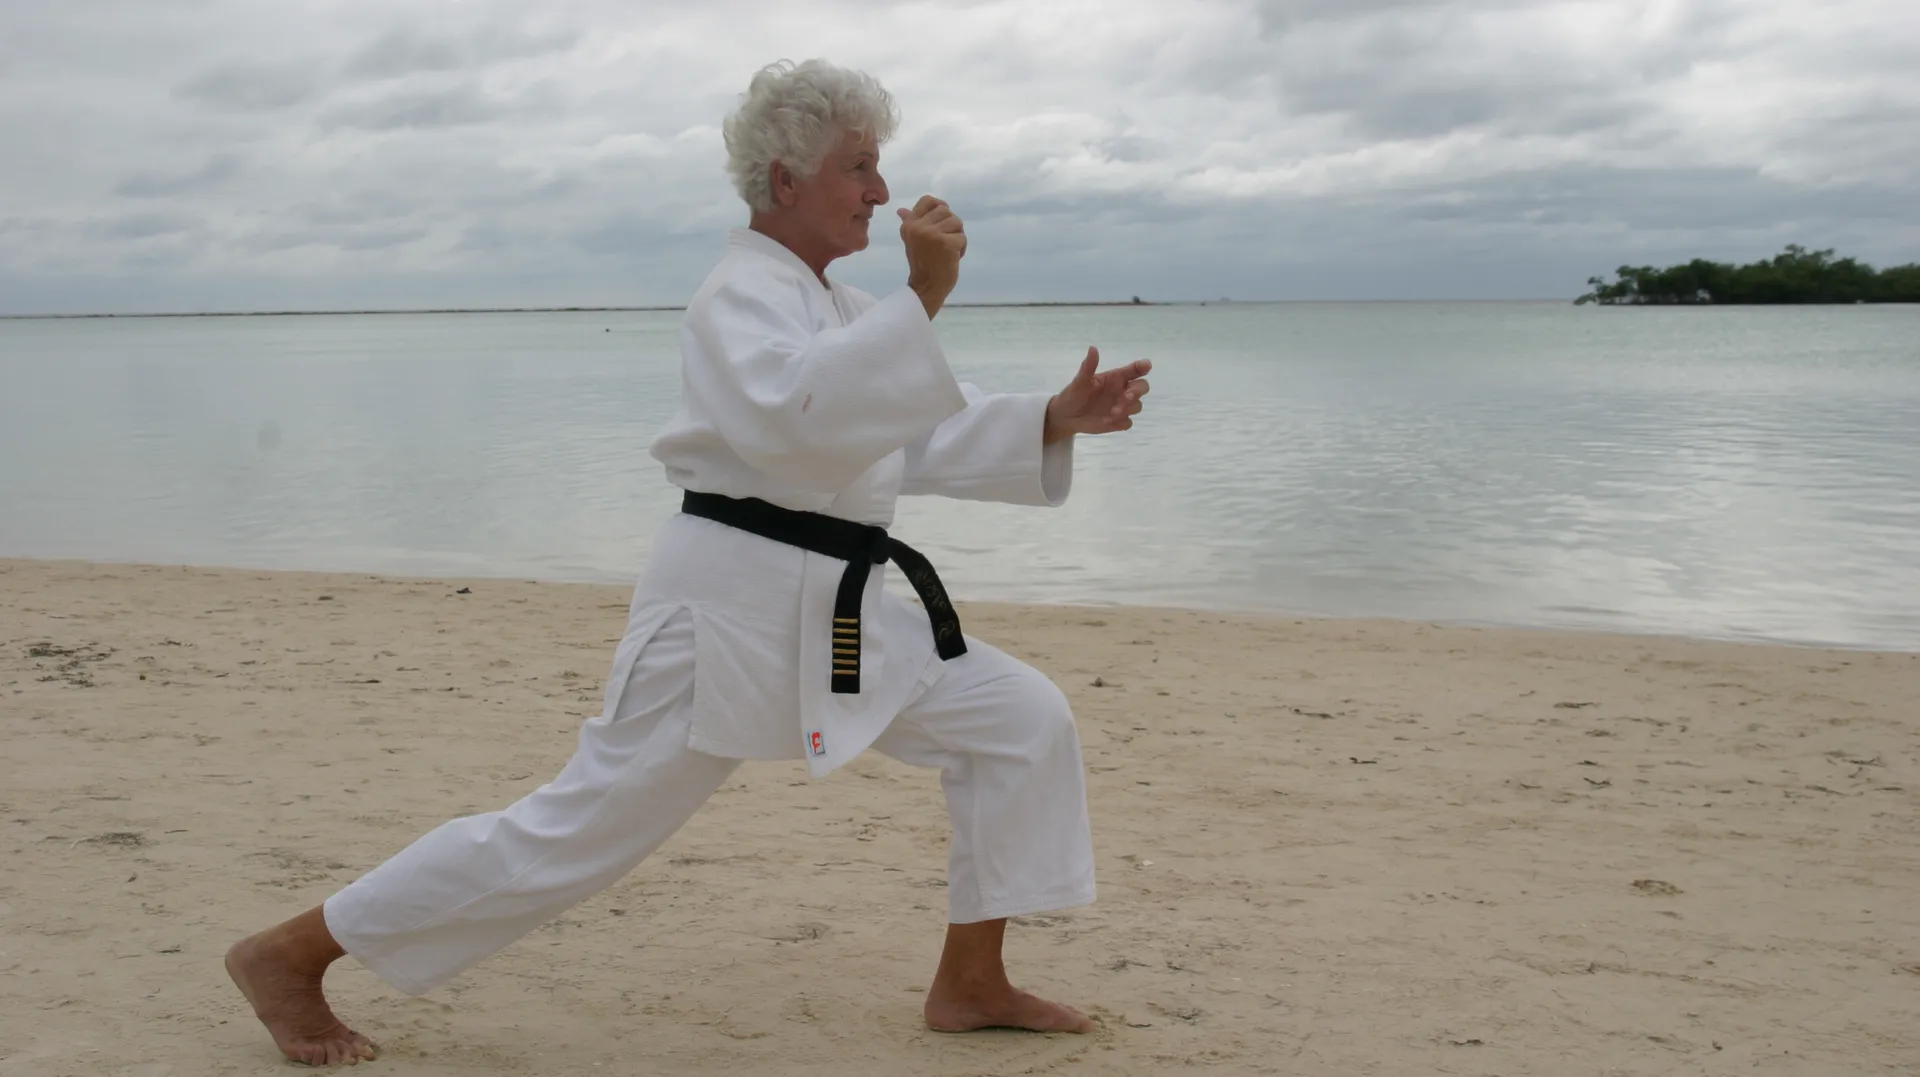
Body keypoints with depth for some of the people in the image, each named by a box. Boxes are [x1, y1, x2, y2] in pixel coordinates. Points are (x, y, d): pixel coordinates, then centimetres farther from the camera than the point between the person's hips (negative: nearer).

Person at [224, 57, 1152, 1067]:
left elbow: (929, 436, 16)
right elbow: (797, 415, -32)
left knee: (1023, 721, 3)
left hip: (840, 609, 9)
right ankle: (288, 954, 10)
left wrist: (1060, 419, 4)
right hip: (732, 604, -9)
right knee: (577, 827, -6)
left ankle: (970, 985, 15)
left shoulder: (839, 307, 17)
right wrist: (921, 297, -31)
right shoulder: (742, 293, -12)